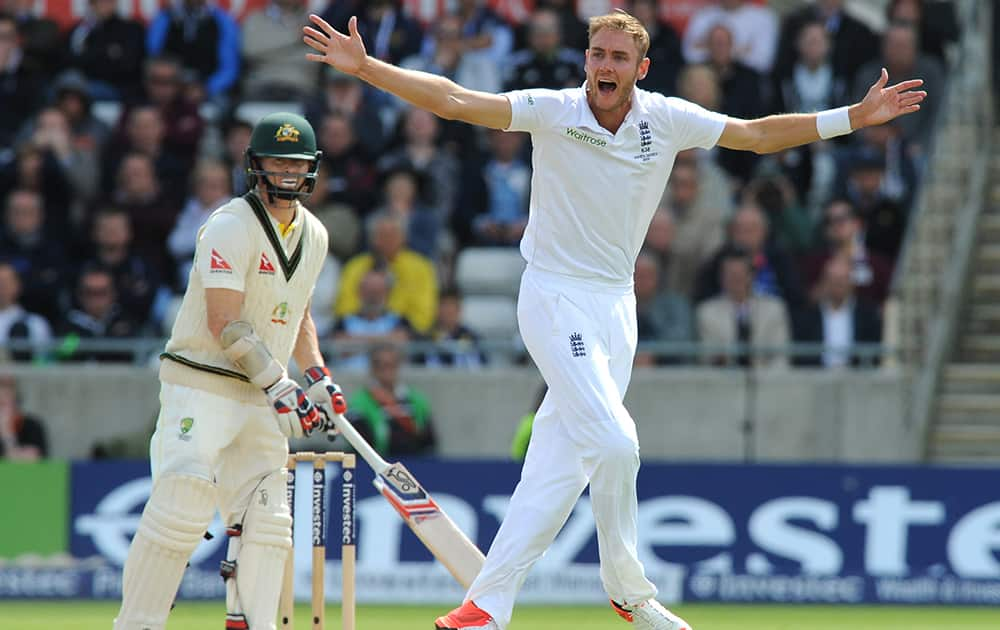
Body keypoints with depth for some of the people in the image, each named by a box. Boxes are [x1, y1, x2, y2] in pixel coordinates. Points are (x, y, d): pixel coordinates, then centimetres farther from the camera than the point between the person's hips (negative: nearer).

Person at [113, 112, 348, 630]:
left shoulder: (314, 234, 12)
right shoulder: (230, 227, -14)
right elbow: (226, 324, -21)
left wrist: (318, 377, 11)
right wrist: (280, 387, -24)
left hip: (261, 397, 8)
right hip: (200, 387, -8)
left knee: (266, 520, 0)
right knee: (182, 505, -18)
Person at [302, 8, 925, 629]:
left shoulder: (668, 121, -2)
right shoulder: (554, 112, -12)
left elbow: (760, 134, 5)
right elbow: (454, 100, -20)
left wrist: (857, 116, -1)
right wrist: (366, 66, -31)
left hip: (616, 304, 5)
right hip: (557, 299, -5)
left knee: (560, 465, 5)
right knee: (614, 442, -17)